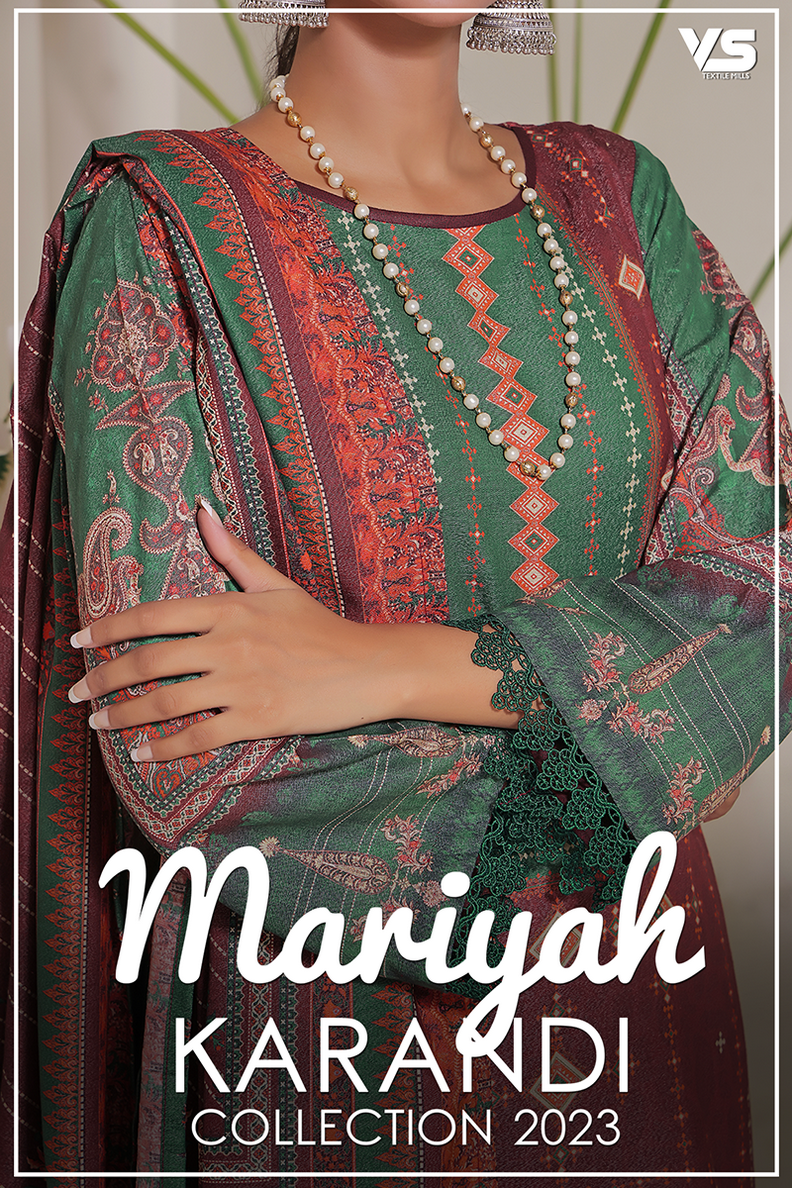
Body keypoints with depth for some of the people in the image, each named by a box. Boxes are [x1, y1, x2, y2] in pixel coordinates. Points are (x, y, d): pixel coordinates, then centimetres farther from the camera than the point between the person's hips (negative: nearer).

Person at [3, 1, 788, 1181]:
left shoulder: (618, 197, 1)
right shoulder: (153, 225, -12)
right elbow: (185, 763, -19)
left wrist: (393, 667, -22)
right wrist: (605, 709, -15)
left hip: (634, 966, 5)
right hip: (327, 1018, -4)